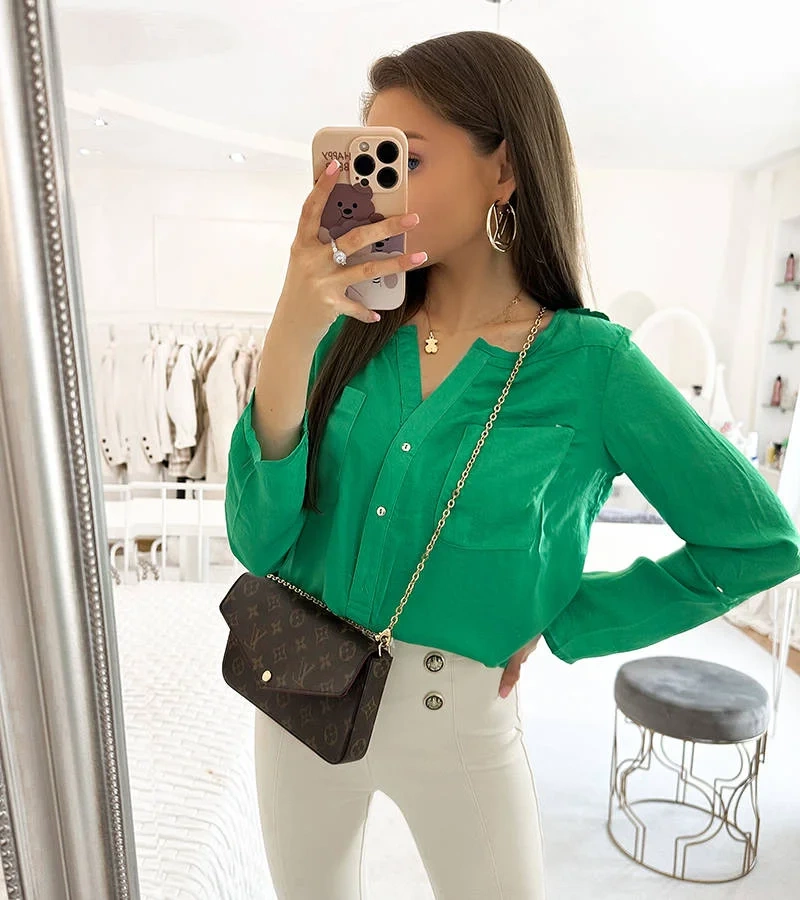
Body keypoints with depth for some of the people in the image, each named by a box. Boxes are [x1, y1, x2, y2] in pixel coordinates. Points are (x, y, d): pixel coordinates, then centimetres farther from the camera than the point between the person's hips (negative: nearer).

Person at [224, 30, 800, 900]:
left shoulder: (589, 363, -15)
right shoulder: (349, 333, -7)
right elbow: (258, 543, -14)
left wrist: (557, 624, -7)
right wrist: (290, 338, -27)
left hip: (457, 718, -3)